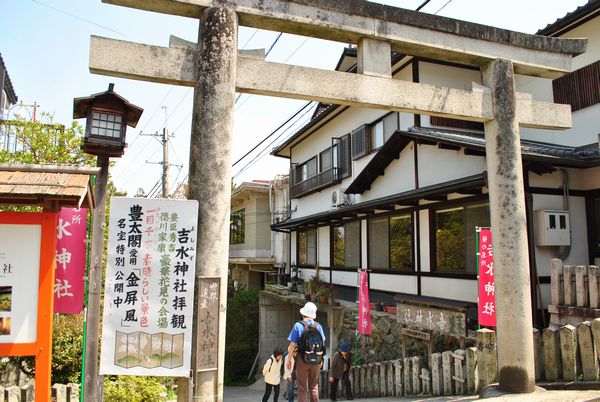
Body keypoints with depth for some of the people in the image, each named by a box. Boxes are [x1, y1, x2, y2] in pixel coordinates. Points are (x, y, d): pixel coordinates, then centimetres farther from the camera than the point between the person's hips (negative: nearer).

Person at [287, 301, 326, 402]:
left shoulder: (298, 325, -9)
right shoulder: (318, 326, 1)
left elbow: (292, 345, -10)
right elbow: (322, 343, 6)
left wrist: (289, 359, 1)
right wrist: (321, 360, 18)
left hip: (302, 359, -3)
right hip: (316, 360, 3)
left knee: (302, 388, 6)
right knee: (314, 387, 17)